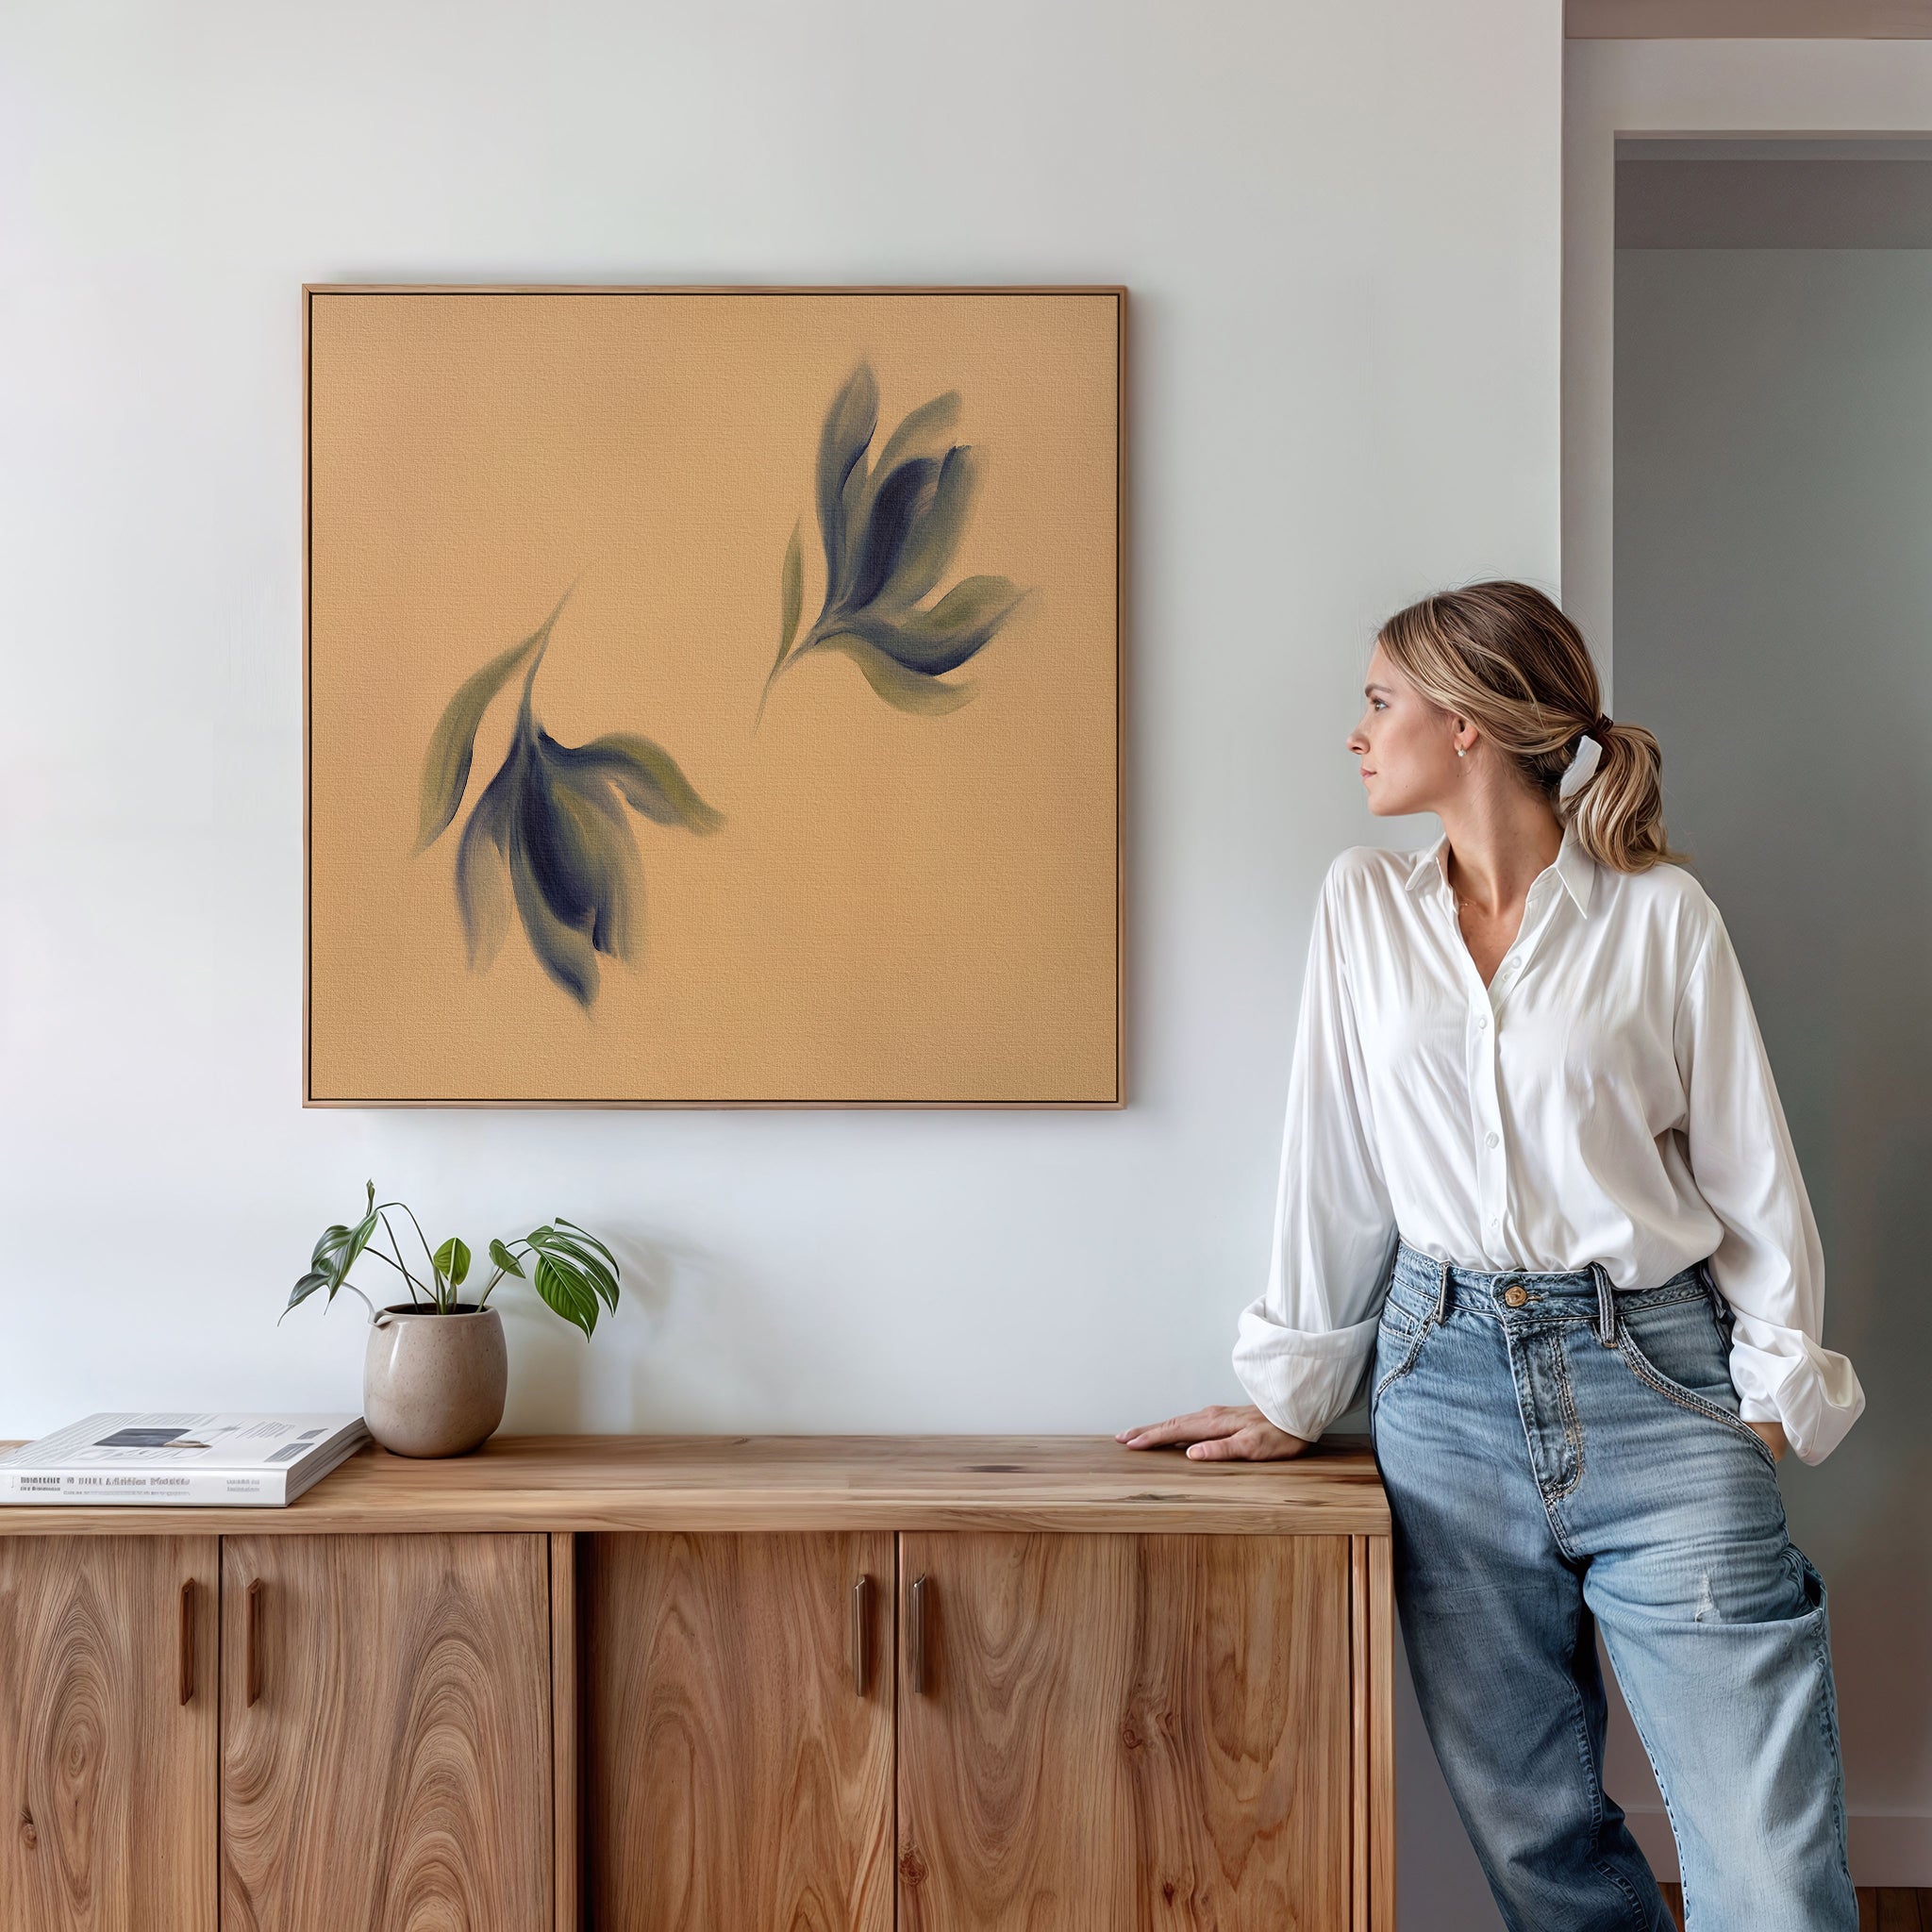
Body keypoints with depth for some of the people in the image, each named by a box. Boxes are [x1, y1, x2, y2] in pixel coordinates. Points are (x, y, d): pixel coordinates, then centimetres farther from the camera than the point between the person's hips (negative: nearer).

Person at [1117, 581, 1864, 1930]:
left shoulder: (1660, 911, -1)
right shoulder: (1364, 904, 7)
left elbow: (1749, 1166, 3)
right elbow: (1334, 1161, 8)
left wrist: (1777, 1389, -3)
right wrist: (1295, 1394, 10)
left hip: (1652, 1377, -2)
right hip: (1447, 1379, 3)